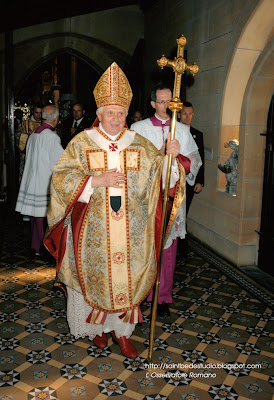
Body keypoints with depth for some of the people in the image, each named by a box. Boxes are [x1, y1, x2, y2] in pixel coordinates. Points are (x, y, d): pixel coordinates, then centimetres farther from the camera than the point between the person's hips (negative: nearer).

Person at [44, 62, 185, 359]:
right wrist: (97, 181, -17)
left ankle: (122, 331, 26)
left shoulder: (139, 144, 6)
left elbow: (162, 175, 5)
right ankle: (97, 327, 32)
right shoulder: (82, 142, 1)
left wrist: (171, 157, -15)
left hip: (130, 230, 2)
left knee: (126, 277, 7)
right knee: (96, 276, 9)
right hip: (93, 229, -1)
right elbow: (62, 177, -6)